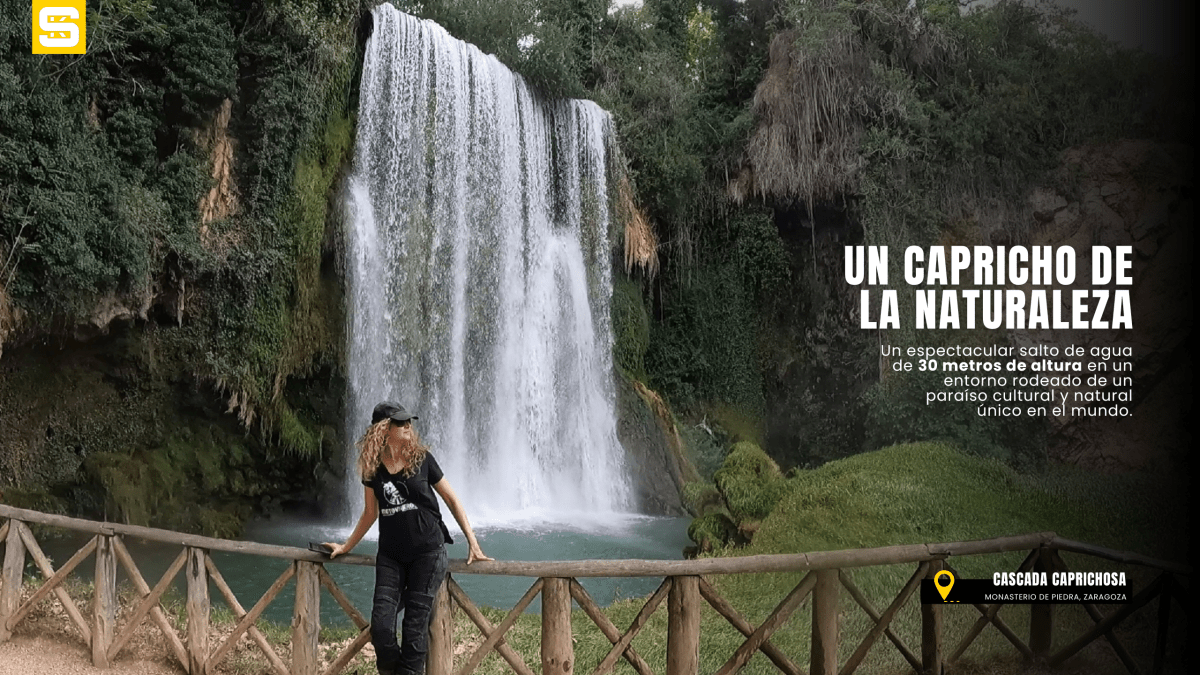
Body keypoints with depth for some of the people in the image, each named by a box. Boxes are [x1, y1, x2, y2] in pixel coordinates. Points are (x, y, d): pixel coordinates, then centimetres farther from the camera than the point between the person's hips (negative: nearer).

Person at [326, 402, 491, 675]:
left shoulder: (421, 458, -4)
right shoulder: (372, 467, 2)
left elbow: (451, 500, 2)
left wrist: (472, 542, -2)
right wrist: (346, 547, 17)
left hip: (428, 552, -2)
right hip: (390, 555, 2)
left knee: (415, 626, -3)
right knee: (380, 625, -8)